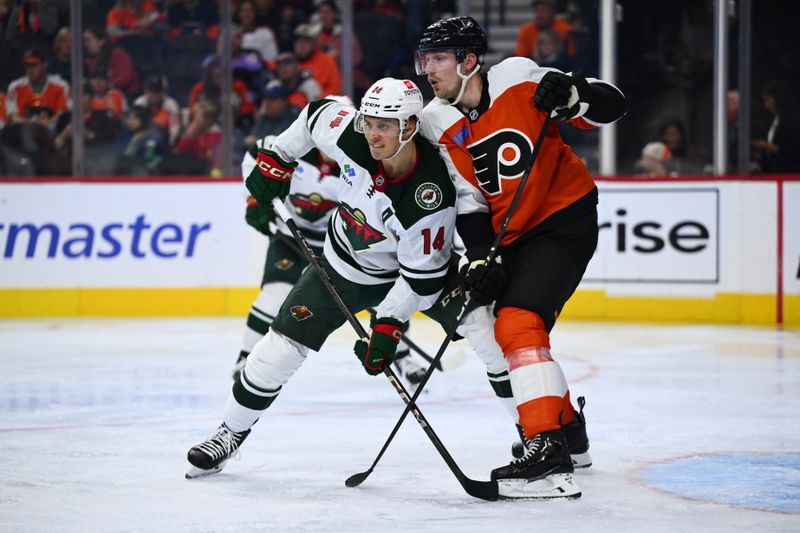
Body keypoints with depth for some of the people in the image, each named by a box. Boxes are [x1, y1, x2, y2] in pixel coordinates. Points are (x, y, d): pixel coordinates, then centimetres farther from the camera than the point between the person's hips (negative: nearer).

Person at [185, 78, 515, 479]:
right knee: (281, 347, -3)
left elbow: (422, 273, -26)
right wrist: (275, 160, 0)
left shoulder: (432, 194, -35)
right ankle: (230, 433, 17)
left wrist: (389, 325, -29)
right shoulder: (350, 134, -27)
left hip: (407, 266, -3)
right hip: (344, 263, 3)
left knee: (477, 319, -21)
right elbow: (317, 113, -3)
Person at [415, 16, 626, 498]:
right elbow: (467, 200, -4)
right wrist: (479, 259, -16)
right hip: (511, 234, 7)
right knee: (515, 331, 17)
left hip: (566, 218, -7)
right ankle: (570, 434, 40)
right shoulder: (436, 124, -3)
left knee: (518, 324, -22)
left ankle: (549, 454, -27)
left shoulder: (520, 80, -16)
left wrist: (572, 94, -31)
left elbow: (612, 106, -12)